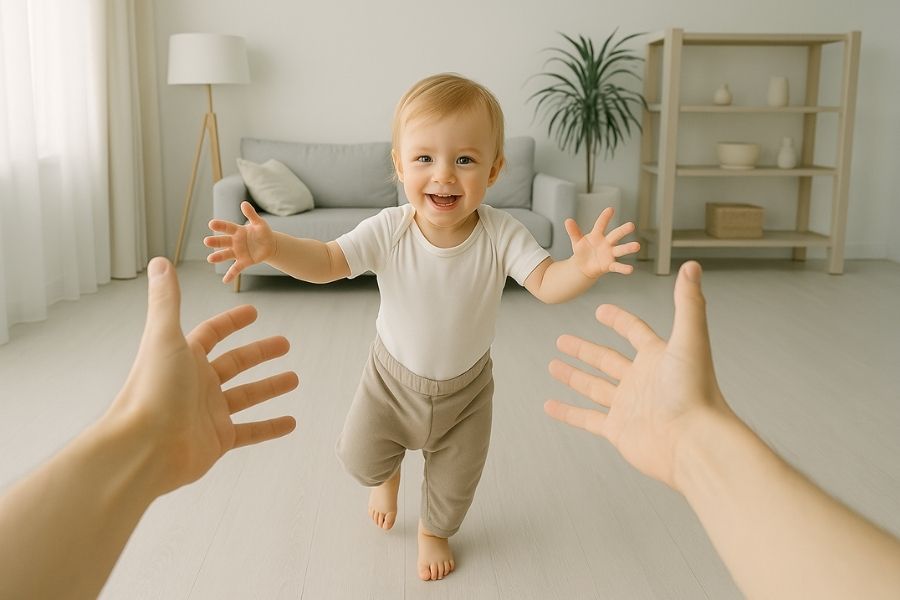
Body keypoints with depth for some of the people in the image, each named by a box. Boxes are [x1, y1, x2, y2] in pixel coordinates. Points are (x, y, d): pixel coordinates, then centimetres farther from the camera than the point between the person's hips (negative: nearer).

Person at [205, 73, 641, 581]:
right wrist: (272, 247, -44)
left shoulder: (501, 234, -28)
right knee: (359, 456, 10)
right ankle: (388, 474, 50)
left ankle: (435, 531, 52)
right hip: (393, 376, 0)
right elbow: (327, 261, -25)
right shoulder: (388, 231, -27)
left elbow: (547, 283, -33)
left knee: (457, 479, 16)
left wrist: (583, 267, -56)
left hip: (465, 386, 0)